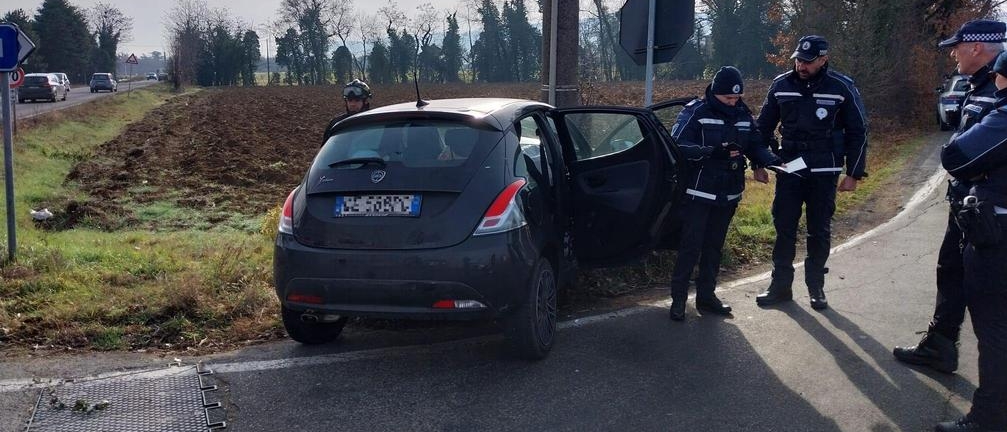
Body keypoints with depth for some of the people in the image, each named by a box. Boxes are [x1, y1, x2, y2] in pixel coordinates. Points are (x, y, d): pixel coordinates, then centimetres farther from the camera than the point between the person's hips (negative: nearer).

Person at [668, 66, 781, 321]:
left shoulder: (743, 115, 6)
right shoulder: (695, 113, -11)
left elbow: (755, 145, 10)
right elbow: (678, 145, -20)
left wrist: (771, 160, -11)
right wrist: (714, 152, -29)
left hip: (728, 194, 6)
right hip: (698, 194, -6)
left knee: (714, 247, 14)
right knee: (690, 247, -2)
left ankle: (706, 296, 26)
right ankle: (678, 299, 8)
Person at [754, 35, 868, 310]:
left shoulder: (842, 88, -6)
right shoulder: (781, 85, 1)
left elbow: (858, 132, 0)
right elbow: (764, 126, 11)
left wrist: (854, 174, -2)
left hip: (824, 174, -2)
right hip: (789, 170, 2)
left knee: (819, 231, 6)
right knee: (784, 228, 3)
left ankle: (816, 287, 18)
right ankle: (780, 285, 12)